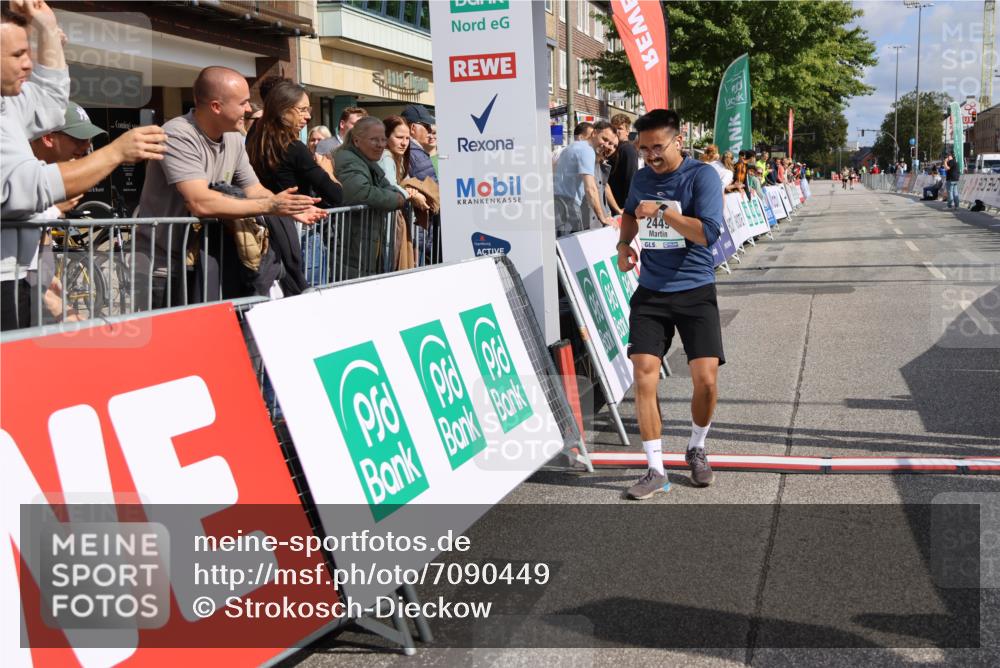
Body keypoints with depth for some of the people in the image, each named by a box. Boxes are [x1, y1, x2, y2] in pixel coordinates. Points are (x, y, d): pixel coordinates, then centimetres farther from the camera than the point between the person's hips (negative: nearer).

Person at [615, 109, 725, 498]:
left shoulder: (702, 176, -10)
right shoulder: (642, 178, 7)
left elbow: (709, 232, -23)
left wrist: (662, 212, -20)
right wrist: (624, 244, 11)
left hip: (695, 291, -4)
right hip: (650, 292, 4)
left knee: (705, 379, -9)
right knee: (644, 378, -8)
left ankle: (696, 450, 20)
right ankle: (655, 469, 3)